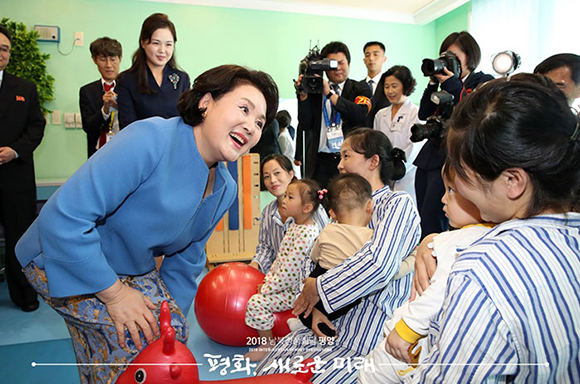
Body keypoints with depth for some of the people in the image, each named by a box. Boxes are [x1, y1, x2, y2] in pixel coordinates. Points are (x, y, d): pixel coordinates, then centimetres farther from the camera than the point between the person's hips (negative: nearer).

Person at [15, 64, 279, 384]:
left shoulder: (225, 190, -7)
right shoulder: (149, 141, -33)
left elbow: (186, 260, 4)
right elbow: (62, 220, -34)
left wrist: (171, 317, -2)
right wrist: (114, 293, -26)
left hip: (131, 269, 7)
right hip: (62, 260, -7)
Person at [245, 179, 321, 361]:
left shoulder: (305, 233, -27)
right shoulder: (295, 226, 7)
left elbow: (290, 270, -27)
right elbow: (281, 258, 14)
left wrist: (268, 288, -18)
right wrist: (268, 279, 8)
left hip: (295, 290, -10)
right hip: (288, 285, 11)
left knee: (256, 302, -16)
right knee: (260, 293, 18)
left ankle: (267, 346, 3)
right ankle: (266, 337, 31)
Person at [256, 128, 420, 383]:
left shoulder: (398, 204, -11)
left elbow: (378, 266, -28)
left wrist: (318, 288, -17)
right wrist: (316, 307, -6)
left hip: (368, 340, -7)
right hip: (334, 325, 7)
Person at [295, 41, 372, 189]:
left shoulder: (360, 89, 9)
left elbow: (360, 114, -12)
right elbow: (305, 124, 5)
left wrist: (330, 94, -11)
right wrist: (303, 96, -6)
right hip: (320, 161, 1)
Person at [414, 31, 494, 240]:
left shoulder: (484, 82, 2)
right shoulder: (447, 82, 19)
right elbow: (423, 114, 12)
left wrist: (453, 85, -12)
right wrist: (433, 83, 4)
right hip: (430, 157, 7)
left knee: (430, 226, -11)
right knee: (422, 221, 9)